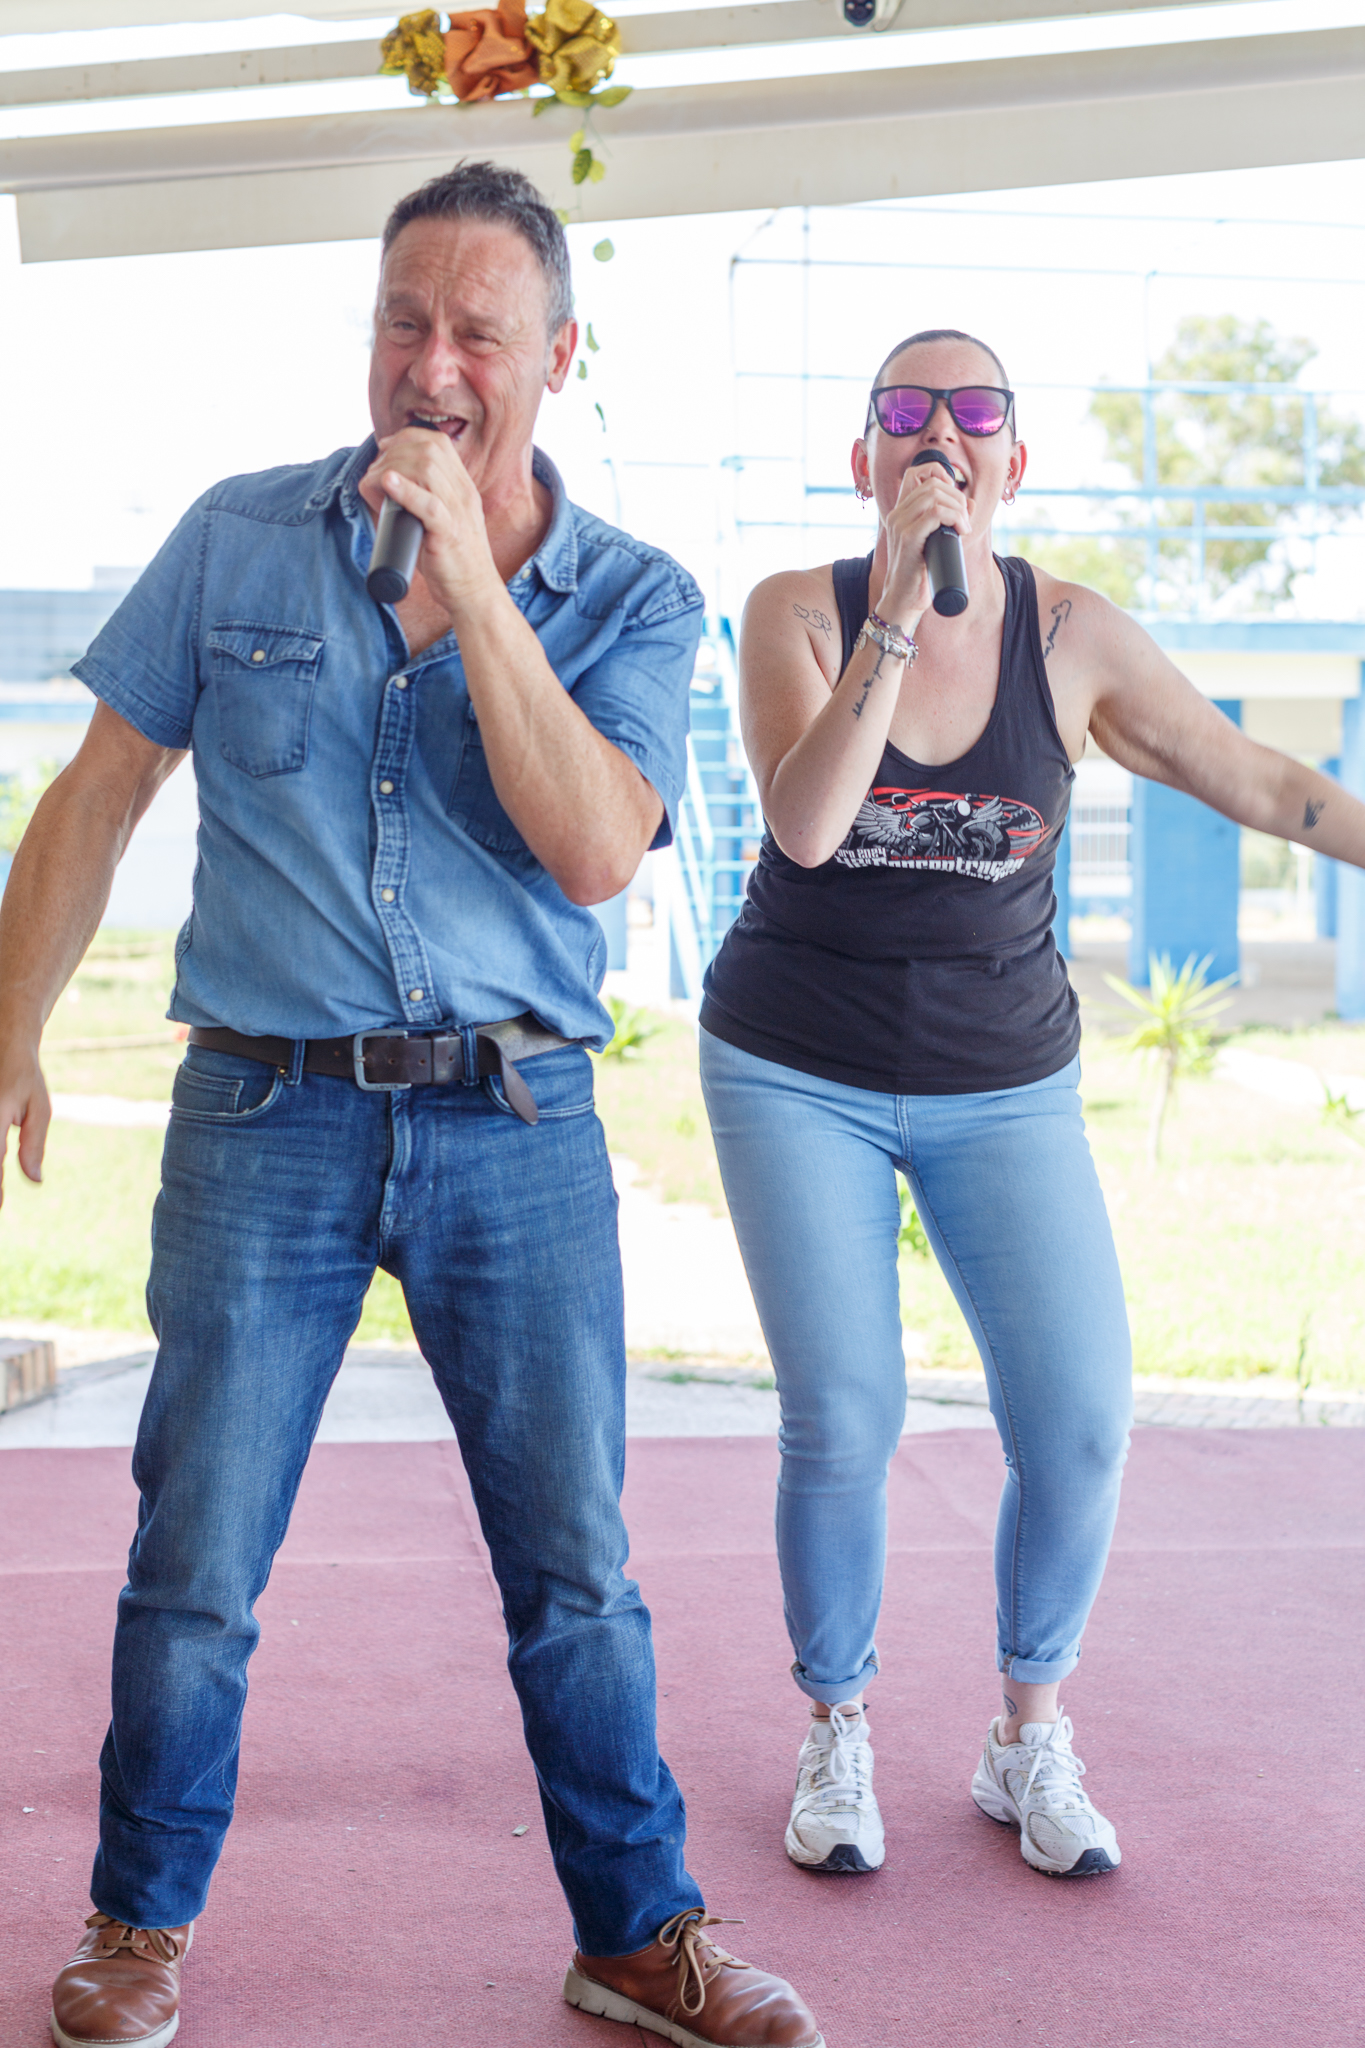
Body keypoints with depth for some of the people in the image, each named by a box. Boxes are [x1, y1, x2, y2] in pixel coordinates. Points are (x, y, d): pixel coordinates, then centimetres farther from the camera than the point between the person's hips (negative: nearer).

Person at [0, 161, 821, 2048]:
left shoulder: (636, 599, 2)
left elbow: (595, 846, -15)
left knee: (577, 1570, 6)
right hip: (265, 1113, 0)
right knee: (195, 1565, 5)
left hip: (520, 1128, 0)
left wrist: (472, 580, -18)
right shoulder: (239, 541, 5)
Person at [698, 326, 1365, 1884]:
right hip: (797, 1072, -1)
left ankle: (1028, 1745, 17)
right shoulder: (797, 613, -8)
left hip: (1002, 1084, 2)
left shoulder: (1071, 636, -5)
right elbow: (806, 826, -24)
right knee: (844, 1419, -9)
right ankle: (835, 1740, 16)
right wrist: (901, 604, -29)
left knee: (1079, 1421, -7)